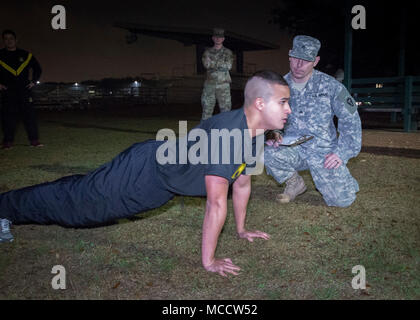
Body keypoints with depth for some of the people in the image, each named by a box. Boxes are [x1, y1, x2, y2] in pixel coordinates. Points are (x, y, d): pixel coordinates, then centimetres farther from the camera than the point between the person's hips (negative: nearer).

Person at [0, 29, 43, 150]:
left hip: (24, 90, 1)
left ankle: (34, 140, 0)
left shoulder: (26, 55, 11)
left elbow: (37, 68, 22)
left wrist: (33, 81, 12)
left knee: (30, 115, -3)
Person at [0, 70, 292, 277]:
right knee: (73, 201, 9)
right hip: (143, 173, -9)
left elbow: (242, 183, 8)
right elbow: (216, 203, -33)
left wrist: (242, 229, 14)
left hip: (165, 172, 9)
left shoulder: (253, 132, -5)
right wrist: (208, 261, -25)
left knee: (84, 193, 27)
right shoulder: (226, 133, -35)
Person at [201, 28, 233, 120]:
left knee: (225, 110, -1)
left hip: (223, 85, -1)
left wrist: (212, 63, -8)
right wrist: (220, 64, -9)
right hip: (209, 85, 1)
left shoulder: (228, 52, 7)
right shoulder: (207, 52, 11)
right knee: (206, 110, 1)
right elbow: (206, 64, -7)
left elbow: (228, 65, -9)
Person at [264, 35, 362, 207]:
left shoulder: (330, 85, -4)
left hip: (324, 150, -1)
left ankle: (338, 179, 25)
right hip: (294, 149, 2)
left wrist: (342, 152, -9)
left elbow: (350, 120, 0)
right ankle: (295, 183, 2)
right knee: (268, 153, -30)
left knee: (342, 199, -15)